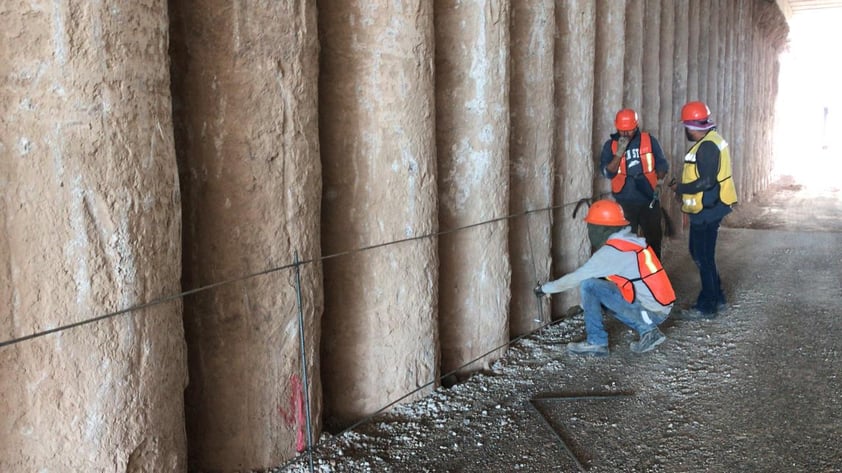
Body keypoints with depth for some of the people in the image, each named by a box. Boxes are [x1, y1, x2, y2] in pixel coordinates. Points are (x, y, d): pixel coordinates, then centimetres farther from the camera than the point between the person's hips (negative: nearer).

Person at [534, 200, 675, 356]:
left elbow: (575, 278, -8)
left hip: (649, 312, -9)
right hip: (661, 309, 9)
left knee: (588, 285, -10)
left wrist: (545, 288, 5)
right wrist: (587, 303, 24)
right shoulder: (631, 241, 10)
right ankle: (647, 330, 14)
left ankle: (596, 342, -1)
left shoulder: (610, 252, -15)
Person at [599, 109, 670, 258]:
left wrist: (660, 179, -12)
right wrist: (619, 152, -18)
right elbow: (607, 173, -8)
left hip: (649, 201, 1)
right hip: (624, 203, -1)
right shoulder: (610, 145, 0)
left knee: (654, 239, 10)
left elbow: (662, 163, 6)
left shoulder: (649, 140, 1)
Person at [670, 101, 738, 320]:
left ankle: (706, 307, 7)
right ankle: (717, 298, 28)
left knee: (703, 257, -2)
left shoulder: (707, 146, -20)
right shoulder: (712, 140, 12)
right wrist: (685, 188, 12)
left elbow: (707, 182, -25)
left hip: (707, 211, -10)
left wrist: (680, 188, -14)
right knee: (700, 254, 18)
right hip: (709, 208, 10)